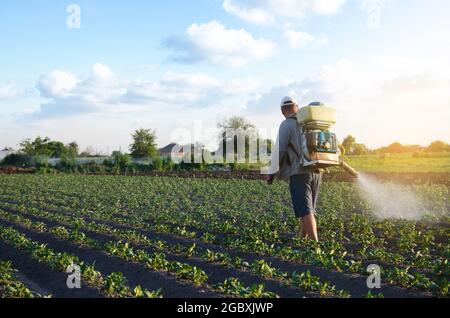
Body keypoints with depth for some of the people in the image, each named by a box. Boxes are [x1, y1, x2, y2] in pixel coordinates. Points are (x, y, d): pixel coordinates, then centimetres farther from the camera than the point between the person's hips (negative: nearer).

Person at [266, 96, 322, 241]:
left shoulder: (286, 125, -6)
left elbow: (279, 149, -10)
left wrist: (271, 172, -2)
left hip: (299, 173, -6)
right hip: (316, 172, 6)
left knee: (305, 211, -7)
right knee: (307, 210, 17)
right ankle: (302, 239, 27)